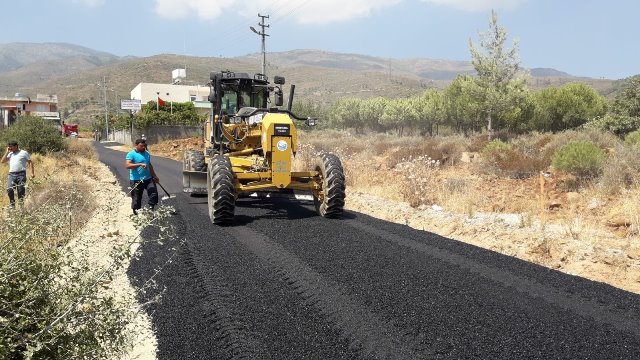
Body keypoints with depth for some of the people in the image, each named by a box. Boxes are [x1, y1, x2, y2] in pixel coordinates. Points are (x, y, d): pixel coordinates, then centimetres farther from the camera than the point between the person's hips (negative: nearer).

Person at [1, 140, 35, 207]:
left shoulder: (24, 153, 6)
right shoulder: (10, 154, 19)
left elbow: (30, 162, 4)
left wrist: (32, 172, -4)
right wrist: (7, 152, 9)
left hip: (21, 174, -3)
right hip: (11, 174, 4)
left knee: (21, 192, -2)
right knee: (9, 190, -11)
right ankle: (12, 205, 1)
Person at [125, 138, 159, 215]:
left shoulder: (147, 154, 12)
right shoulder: (131, 154, -9)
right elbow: (127, 165, -22)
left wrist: (154, 176, 23)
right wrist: (140, 164, -30)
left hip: (148, 179, 6)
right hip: (136, 180, -6)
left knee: (154, 193, 0)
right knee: (136, 198, 2)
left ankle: (152, 209, 15)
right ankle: (136, 212, 16)